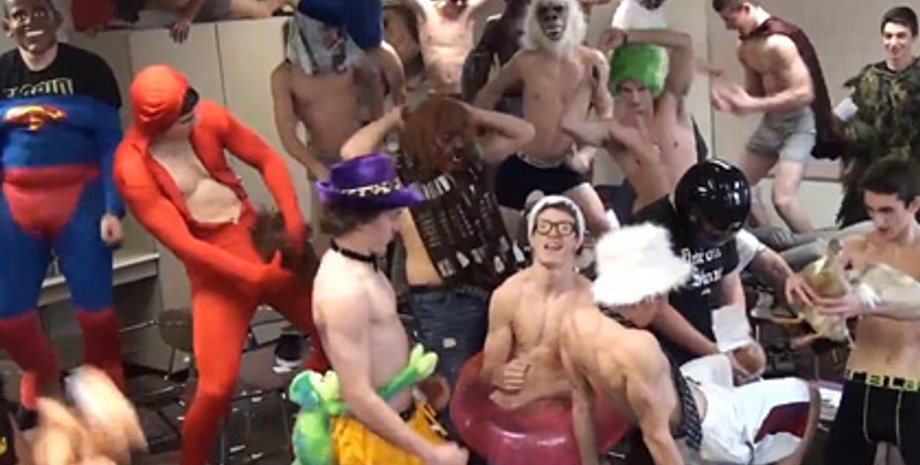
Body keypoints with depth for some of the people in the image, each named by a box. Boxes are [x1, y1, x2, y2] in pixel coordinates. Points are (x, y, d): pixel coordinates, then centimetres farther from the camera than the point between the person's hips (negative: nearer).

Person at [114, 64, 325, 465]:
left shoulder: (207, 117, -8)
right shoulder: (133, 169, -20)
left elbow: (267, 159, 2)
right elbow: (183, 243, -20)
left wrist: (292, 218, -12)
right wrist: (256, 276, -22)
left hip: (263, 242, 5)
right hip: (215, 268, -5)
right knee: (217, 388, -12)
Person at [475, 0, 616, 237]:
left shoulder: (593, 62, -6)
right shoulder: (525, 61, -7)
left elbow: (605, 111, 6)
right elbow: (489, 93, 11)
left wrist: (587, 153, -4)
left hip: (565, 169, 1)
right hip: (521, 167, 0)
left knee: (603, 228, -14)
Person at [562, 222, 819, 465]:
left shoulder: (574, 322, -16)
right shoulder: (639, 347, -39)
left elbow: (581, 406, -4)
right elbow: (656, 436, -30)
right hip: (703, 430, -8)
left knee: (722, 364, 36)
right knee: (807, 396, 15)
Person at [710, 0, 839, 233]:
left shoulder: (779, 42, -22)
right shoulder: (745, 48, 6)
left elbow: (804, 93, -24)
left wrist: (753, 106, -25)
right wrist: (730, 101, -6)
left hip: (800, 121, -9)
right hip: (771, 120, 9)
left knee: (782, 199, -19)